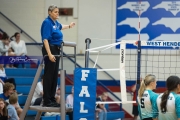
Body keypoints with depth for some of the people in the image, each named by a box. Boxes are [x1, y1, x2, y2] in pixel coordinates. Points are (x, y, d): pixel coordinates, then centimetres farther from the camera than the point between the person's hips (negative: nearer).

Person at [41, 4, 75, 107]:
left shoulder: (56, 23, 12)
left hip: (57, 50, 9)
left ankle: (52, 99, 14)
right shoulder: (47, 22, -13)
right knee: (49, 75, -7)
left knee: (55, 76, 9)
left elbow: (60, 27, 38)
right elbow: (45, 39, -21)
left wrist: (69, 26, 55)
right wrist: (49, 54, -29)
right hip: (50, 49, -9)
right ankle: (47, 101, -4)